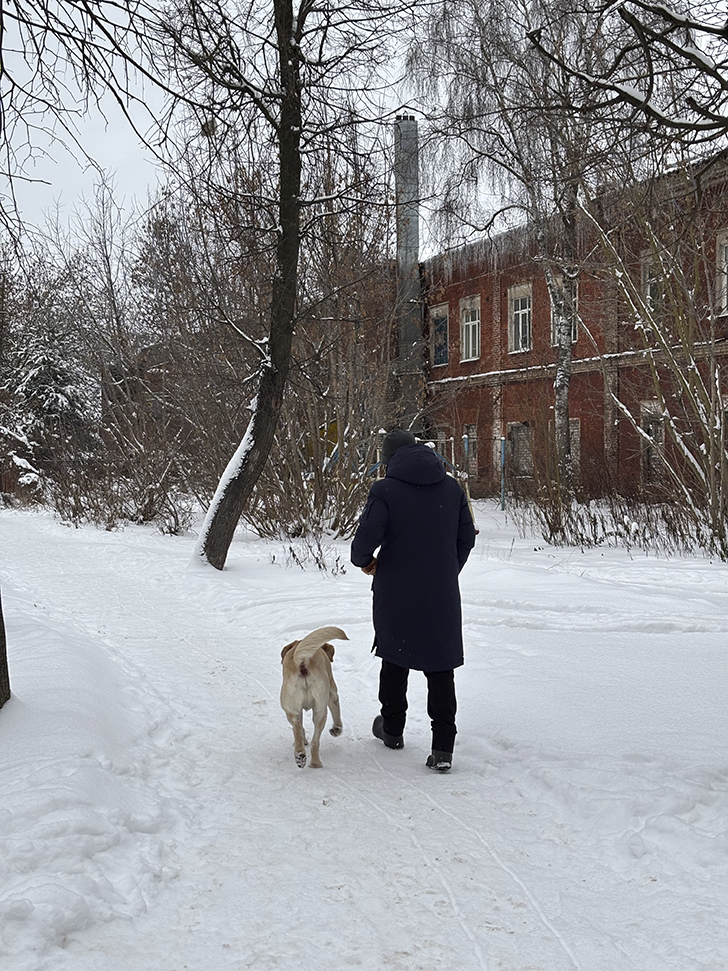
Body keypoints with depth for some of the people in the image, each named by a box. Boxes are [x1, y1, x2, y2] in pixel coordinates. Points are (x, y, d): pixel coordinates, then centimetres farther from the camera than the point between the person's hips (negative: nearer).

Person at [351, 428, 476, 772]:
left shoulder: (385, 490, -11)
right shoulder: (452, 488, 4)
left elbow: (366, 538, -18)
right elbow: (467, 537, 9)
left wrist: (364, 561, 4)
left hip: (396, 595, -2)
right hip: (442, 596, 3)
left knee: (395, 660, 18)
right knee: (441, 669, 5)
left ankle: (392, 728, 32)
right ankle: (443, 747, 0)